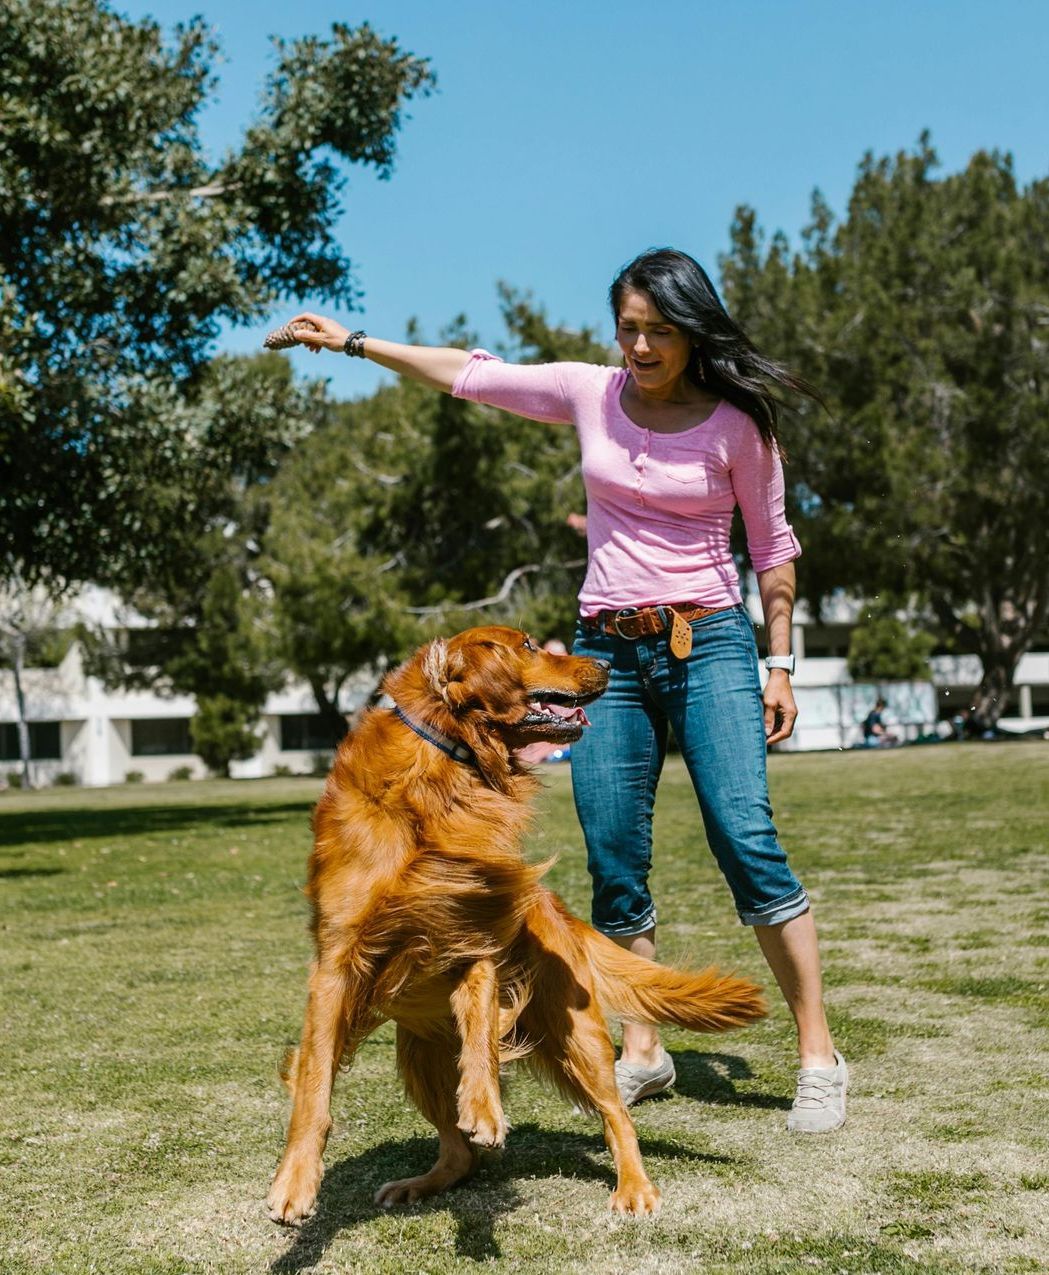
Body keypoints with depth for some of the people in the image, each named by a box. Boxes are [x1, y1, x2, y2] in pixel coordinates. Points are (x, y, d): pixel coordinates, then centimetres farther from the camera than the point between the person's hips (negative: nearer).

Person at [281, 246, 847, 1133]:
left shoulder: (736, 423, -2)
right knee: (614, 863, 1)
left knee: (746, 839, -15)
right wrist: (353, 341, 15)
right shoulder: (588, 394, 5)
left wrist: (779, 667, 1)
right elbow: (468, 375, 13)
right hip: (607, 651, 4)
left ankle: (820, 1058, -8)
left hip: (708, 643, -3)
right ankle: (642, 1052, 14)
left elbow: (773, 548, 5)